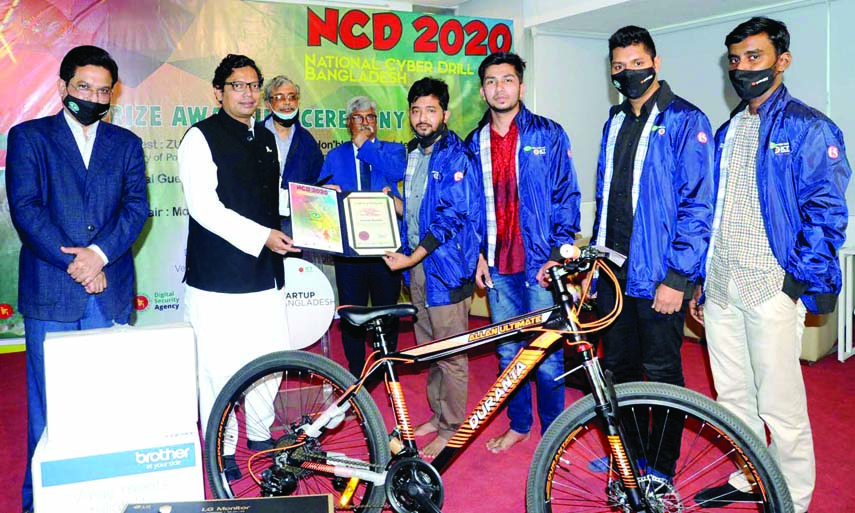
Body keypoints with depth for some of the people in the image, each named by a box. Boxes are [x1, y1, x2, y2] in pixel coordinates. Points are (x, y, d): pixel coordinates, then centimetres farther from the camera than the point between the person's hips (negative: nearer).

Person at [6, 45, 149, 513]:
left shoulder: (126, 144, 13)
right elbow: (25, 209, -4)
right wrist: (74, 264, -13)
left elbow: (136, 206, 2)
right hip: (49, 294, -2)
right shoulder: (28, 137, 6)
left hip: (110, 292, 2)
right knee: (48, 404, 4)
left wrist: (100, 254, -13)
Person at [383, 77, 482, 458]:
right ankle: (437, 415, 30)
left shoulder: (456, 158, -11)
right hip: (416, 264, 8)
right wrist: (406, 254, 9)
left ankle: (451, 429, 13)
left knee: (450, 354, 1)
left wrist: (413, 257, -20)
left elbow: (453, 217, -17)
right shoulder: (412, 154, 14)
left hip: (444, 266, -8)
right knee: (428, 349, 16)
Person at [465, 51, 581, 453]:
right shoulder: (474, 143, 11)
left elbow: (566, 196, -1)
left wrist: (560, 253, -10)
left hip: (539, 264, -3)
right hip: (497, 266, 4)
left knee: (547, 357, 0)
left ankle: (553, 432, 19)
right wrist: (477, 253, 6)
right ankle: (518, 424, 29)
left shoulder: (548, 135, 1)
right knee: (507, 353, 12)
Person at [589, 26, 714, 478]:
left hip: (658, 275, -6)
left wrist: (676, 278, -18)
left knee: (662, 374, 5)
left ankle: (660, 467, 22)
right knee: (617, 367, 15)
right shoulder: (615, 122, 13)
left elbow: (698, 204, -14)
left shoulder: (684, 121, -8)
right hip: (614, 270, 7)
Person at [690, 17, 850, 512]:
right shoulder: (728, 132, 16)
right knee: (733, 397, 16)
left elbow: (827, 213, -9)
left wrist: (800, 283, -15)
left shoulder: (809, 128, -4)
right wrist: (700, 281, 17)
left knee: (780, 405, 1)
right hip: (721, 288, 7)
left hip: (772, 289, -6)